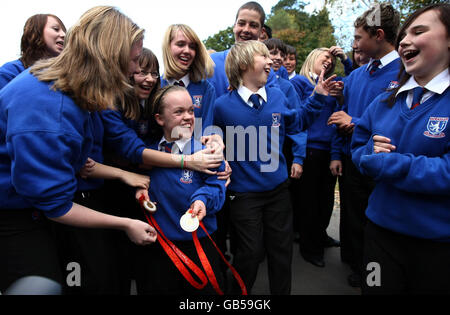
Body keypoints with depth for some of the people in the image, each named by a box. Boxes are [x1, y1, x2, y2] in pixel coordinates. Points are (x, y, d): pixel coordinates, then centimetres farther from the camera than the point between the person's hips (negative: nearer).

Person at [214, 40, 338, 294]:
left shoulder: (277, 96, -1)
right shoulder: (223, 106, -13)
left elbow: (296, 123, 15)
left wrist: (317, 98, 10)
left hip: (278, 188, 4)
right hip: (244, 193, -4)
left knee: (282, 250, 17)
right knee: (250, 254, 10)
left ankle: (282, 291, 40)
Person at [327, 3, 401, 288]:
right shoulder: (355, 76, 7)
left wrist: (356, 123, -17)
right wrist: (337, 155, 0)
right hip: (353, 160, 6)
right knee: (354, 219, 18)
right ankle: (358, 266, 41)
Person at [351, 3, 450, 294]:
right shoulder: (384, 103, 5)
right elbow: (359, 149, 9)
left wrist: (381, 161, -19)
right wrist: (370, 152, -14)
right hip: (382, 230, 4)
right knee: (376, 288, 18)